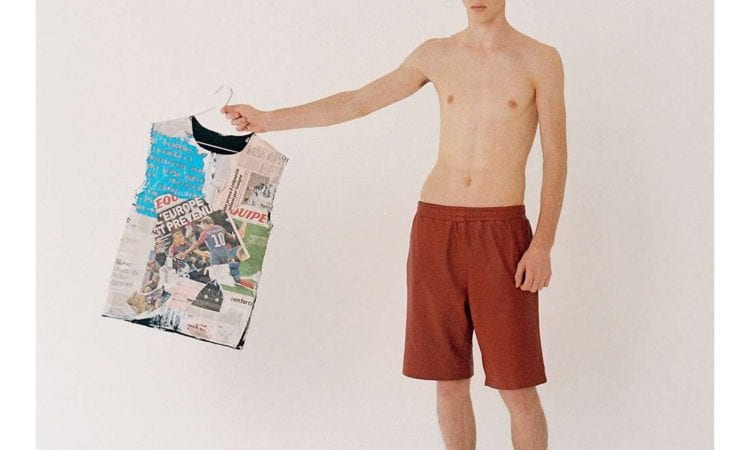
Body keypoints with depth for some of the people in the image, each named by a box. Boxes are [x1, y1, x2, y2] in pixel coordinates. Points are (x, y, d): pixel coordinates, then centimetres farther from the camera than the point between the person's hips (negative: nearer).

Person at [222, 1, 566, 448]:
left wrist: (543, 244, -11)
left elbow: (556, 157, -2)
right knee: (449, 378, 8)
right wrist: (268, 119, 10)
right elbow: (358, 102, 13)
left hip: (502, 231, -3)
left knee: (517, 387, -2)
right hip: (436, 226, 3)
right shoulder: (436, 54, 9)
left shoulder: (541, 59, 0)